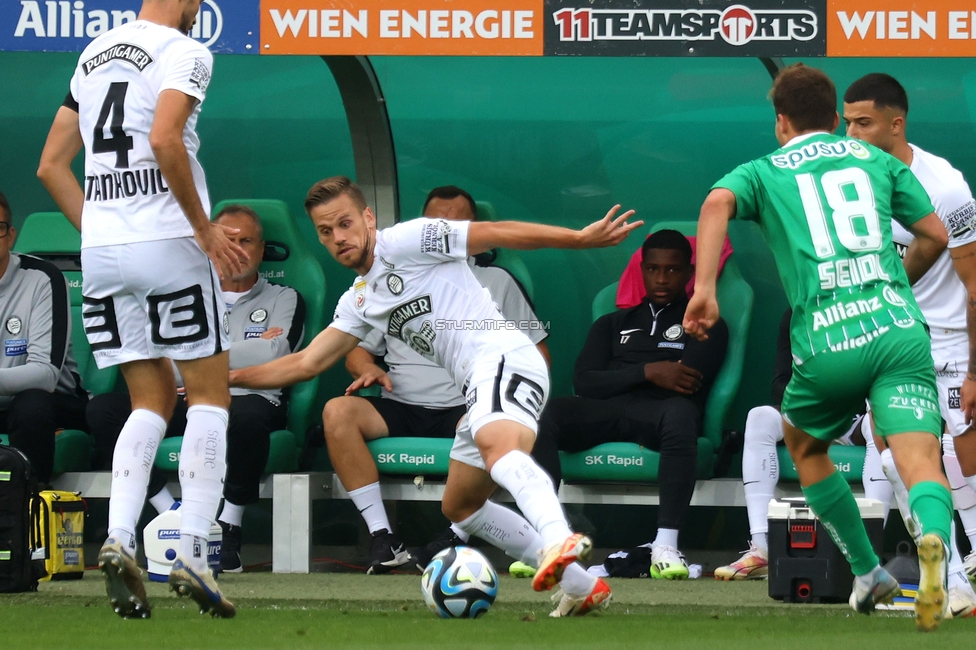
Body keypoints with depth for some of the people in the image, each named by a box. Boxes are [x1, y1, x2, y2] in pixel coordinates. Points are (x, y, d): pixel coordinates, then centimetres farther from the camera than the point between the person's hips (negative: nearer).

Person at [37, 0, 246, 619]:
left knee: (153, 401, 14)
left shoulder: (95, 53, 17)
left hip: (100, 248, 6)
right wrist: (205, 227, -15)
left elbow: (51, 165, 17)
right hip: (166, 243, -6)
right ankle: (193, 552, -6)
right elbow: (164, 140, -23)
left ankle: (118, 539, -6)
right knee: (209, 394, 4)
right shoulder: (184, 52, -6)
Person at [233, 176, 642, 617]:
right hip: (476, 389, 10)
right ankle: (581, 587, 14)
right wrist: (228, 378, 24)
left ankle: (560, 542, -65)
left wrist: (581, 238, -11)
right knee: (458, 506, 17)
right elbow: (305, 364, 28)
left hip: (502, 356, -10)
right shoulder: (358, 303, 24)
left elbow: (497, 233, -5)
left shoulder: (404, 242, -1)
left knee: (499, 450, -37)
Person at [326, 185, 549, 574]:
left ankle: (456, 537, -31)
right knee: (337, 411, -28)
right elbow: (357, 348, 24)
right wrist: (367, 369, -1)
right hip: (400, 408, 3)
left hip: (467, 406, -2)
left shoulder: (497, 283, 19)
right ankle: (381, 538, -32)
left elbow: (536, 351, 17)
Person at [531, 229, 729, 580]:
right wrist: (647, 373, -1)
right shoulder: (613, 324, 31)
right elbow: (583, 382, 12)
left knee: (681, 413, -41)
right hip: (605, 414, 3)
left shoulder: (706, 325, 22)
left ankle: (665, 545, -48)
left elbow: (689, 386, 2)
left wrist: (621, 377, 4)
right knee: (542, 414, -29)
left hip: (656, 413, -3)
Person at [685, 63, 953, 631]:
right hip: (898, 329, 0)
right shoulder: (875, 159, 21)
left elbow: (717, 203, -7)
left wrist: (704, 290, -13)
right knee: (920, 461, -12)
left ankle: (869, 573, 29)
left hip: (826, 346, 0)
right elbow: (936, 234, 21)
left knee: (804, 446, 28)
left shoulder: (763, 172, 16)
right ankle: (933, 540, -45)